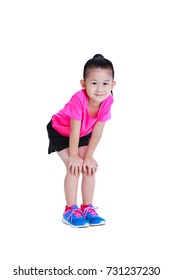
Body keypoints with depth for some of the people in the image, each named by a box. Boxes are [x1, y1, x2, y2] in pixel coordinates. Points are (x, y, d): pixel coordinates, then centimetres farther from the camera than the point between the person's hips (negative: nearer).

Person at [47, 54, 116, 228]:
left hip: (83, 134, 5)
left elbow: (97, 133, -18)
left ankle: (87, 207, 11)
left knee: (89, 167, -2)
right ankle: (71, 210, -4)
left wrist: (88, 157, -16)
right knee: (74, 167, -15)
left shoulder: (107, 101, -24)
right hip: (60, 131, -5)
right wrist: (74, 156, -22)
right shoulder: (79, 99, -39)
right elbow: (74, 131, -31)